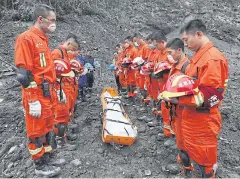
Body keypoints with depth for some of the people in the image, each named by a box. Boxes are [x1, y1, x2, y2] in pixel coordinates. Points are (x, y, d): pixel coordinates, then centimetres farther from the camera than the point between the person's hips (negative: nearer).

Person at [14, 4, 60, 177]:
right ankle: (40, 165, 21)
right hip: (37, 95, -9)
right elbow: (24, 74, -19)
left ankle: (46, 159, 35)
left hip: (48, 93, 9)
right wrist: (33, 100, -21)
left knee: (47, 127, 18)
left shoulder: (43, 39, 14)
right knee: (37, 130, 5)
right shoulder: (26, 38, -14)